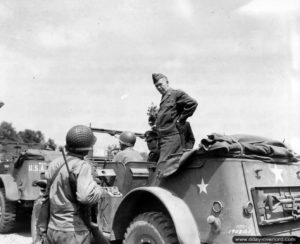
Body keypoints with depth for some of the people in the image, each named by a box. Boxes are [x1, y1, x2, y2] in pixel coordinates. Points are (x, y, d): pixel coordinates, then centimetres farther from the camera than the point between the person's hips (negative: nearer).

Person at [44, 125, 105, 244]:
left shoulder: (54, 164, 3)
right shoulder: (82, 166, -17)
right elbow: (86, 196, -30)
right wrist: (99, 190, -11)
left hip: (52, 230, 6)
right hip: (75, 232, -6)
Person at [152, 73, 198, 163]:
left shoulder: (176, 94, -1)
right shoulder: (163, 99, 23)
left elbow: (192, 103, -13)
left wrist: (180, 120, -11)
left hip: (172, 137, -8)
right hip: (162, 138, 8)